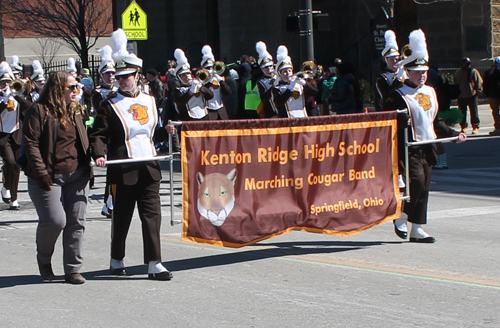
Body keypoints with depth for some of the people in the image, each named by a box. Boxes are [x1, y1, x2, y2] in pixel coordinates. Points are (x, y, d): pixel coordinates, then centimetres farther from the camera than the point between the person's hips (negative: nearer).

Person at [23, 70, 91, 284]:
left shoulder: (76, 111, 14)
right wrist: (41, 173, -17)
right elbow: (31, 144, -11)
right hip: (50, 177, -6)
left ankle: (73, 270, 9)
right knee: (55, 220, -12)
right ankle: (44, 258, 16)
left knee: (76, 222, 2)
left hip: (76, 176, 6)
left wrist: (88, 167, 10)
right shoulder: (39, 111, -6)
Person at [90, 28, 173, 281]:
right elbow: (98, 134, -8)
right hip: (123, 170, -3)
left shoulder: (150, 102, 13)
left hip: (149, 167, 3)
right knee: (121, 217, 6)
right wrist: (99, 154, -25)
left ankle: (154, 264, -2)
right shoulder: (110, 106, -1)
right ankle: (116, 260, 23)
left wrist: (165, 132, 2)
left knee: (152, 215, -3)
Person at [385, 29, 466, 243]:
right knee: (417, 181, -19)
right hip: (410, 148, -7)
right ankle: (401, 215, 4)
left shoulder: (430, 93, 14)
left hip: (428, 148, 7)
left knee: (424, 188, 6)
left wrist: (454, 134, 12)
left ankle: (417, 229, 12)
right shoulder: (398, 96, -8)